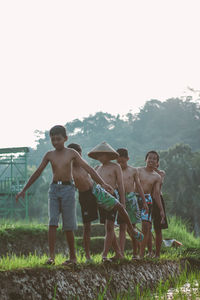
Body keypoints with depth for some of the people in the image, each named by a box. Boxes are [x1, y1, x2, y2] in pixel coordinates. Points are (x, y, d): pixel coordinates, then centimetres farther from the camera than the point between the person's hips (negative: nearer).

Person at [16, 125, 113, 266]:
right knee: (52, 222, -13)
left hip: (68, 188, -2)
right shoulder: (49, 155, 6)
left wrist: (103, 183, -11)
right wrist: (24, 190, 15)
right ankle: (51, 256, -17)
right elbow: (37, 173, 13)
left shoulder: (71, 153, 1)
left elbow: (88, 168, -2)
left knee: (68, 226, 1)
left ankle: (73, 257, 12)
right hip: (54, 188, 2)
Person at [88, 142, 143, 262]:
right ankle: (118, 253, 13)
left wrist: (123, 203, -8)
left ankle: (104, 254, -18)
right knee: (108, 227, 6)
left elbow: (121, 185, -1)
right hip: (101, 200, 6)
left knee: (109, 226, -13)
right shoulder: (98, 168, 18)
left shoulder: (115, 167, 2)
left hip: (112, 197, -6)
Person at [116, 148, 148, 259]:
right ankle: (121, 253, -11)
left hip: (131, 199, 1)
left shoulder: (133, 171, 8)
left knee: (133, 227, 5)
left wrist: (144, 202, 10)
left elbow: (138, 186, 12)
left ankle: (135, 253, 12)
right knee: (122, 227, -4)